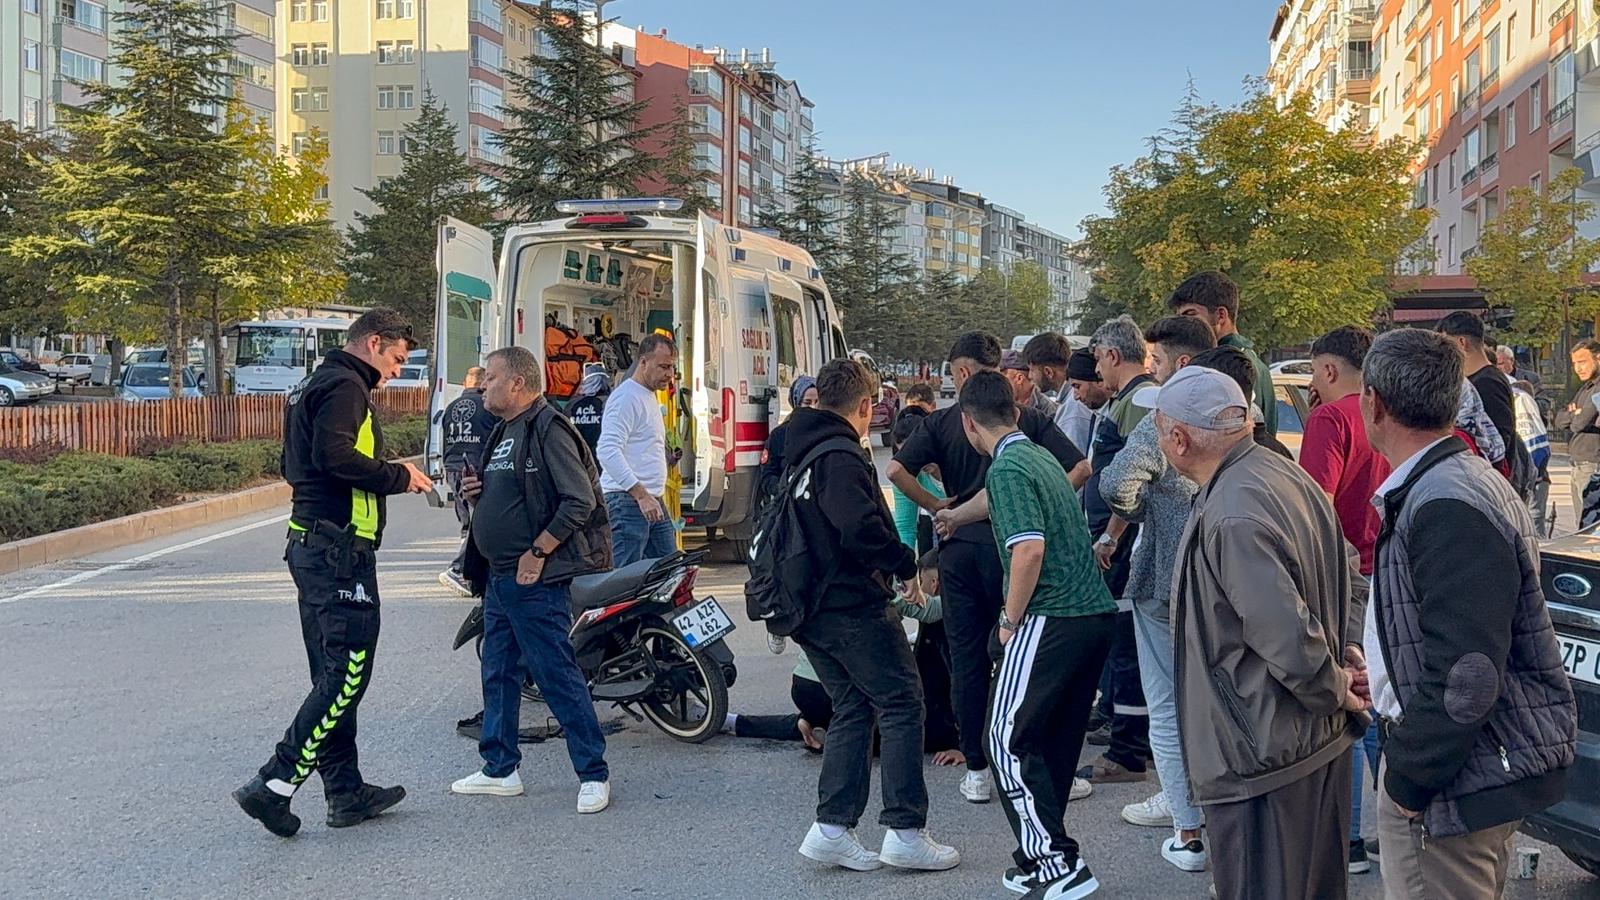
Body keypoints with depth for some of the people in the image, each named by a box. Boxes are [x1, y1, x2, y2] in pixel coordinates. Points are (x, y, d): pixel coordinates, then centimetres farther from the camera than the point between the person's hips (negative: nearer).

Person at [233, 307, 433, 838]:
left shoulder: (316, 385, 21)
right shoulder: (346, 386, -10)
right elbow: (335, 454, -26)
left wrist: (386, 477, 15)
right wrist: (397, 476, -13)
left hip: (312, 546, 11)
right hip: (340, 550, -11)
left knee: (334, 676, 13)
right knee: (347, 675, -8)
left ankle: (346, 792, 19)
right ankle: (274, 785, -9)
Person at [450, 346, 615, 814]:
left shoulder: (548, 429, -13)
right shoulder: (504, 433, 17)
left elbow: (579, 502, -20)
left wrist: (538, 552, -18)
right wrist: (477, 492, 5)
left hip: (535, 579, -10)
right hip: (499, 578, 10)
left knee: (558, 675, -6)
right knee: (498, 673, 15)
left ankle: (594, 774, 2)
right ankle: (500, 770, 26)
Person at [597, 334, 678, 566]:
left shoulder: (651, 398, 20)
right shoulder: (626, 396, -12)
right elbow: (608, 451, -22)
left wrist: (654, 496, 19)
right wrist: (641, 494, -26)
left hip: (652, 500, 10)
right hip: (628, 499, -10)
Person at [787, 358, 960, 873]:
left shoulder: (796, 453, 13)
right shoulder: (841, 457, -16)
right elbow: (862, 530, -28)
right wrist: (906, 566, -13)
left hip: (813, 610, 9)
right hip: (854, 605, -9)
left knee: (852, 710, 15)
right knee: (902, 706, 0)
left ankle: (833, 829, 13)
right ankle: (905, 832, 1)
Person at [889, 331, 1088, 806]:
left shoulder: (941, 422, 1)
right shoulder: (1030, 420, 1)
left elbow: (897, 470, -9)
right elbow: (1080, 469, -6)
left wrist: (936, 506, 2)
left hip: (959, 549, 0)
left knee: (967, 660, 7)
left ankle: (977, 770, 10)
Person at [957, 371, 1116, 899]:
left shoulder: (1008, 468, -11)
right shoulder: (1040, 456, 17)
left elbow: (1029, 548, -22)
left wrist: (1011, 621, -11)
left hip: (1052, 619, -9)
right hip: (1097, 613, 9)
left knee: (1009, 740, -2)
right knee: (1055, 743, 15)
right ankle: (1041, 856, 23)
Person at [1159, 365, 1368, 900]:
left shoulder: (1231, 518, -26)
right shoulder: (1285, 473, 4)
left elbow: (1287, 640, -28)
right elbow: (1348, 575, 15)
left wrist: (1335, 689, -10)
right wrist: (1351, 660, 6)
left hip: (1262, 755, -10)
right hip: (1323, 738, 10)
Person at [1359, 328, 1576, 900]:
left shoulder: (1448, 509, -24)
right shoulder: (1458, 481, 9)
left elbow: (1465, 675, -27)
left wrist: (1407, 779, -18)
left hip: (1456, 785, -10)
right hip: (1482, 765, 10)